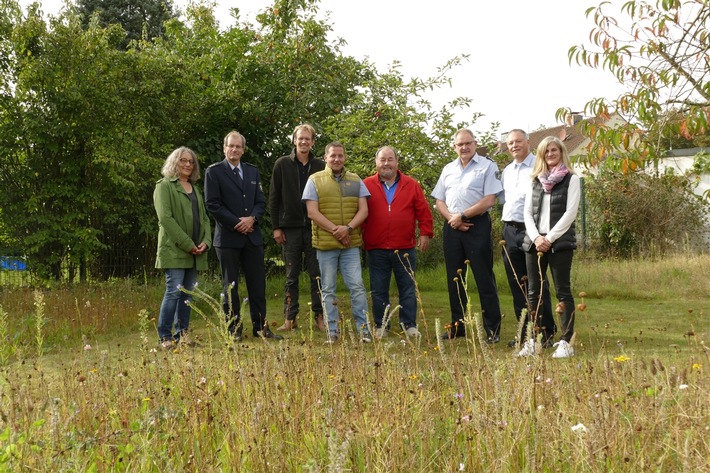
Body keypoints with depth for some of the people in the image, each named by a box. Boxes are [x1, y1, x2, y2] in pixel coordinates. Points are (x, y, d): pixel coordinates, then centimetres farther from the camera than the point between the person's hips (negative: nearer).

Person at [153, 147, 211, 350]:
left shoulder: (195, 189, 21)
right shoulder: (164, 186, -1)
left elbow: (204, 218, 19)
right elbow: (165, 218, -12)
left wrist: (206, 241, 0)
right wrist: (187, 244, -16)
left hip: (195, 252, 7)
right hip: (174, 250, -6)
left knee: (187, 293, 6)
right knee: (174, 291, -11)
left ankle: (182, 334, 11)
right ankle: (165, 337, -5)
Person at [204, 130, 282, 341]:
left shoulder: (253, 171, 14)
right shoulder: (214, 172, 0)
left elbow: (261, 201, 12)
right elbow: (212, 204, -7)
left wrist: (252, 218, -8)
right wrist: (236, 223, -12)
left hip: (252, 235, 4)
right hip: (228, 236, -4)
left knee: (258, 284, 6)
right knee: (230, 286, 2)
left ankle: (260, 327, 12)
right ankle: (233, 330, 8)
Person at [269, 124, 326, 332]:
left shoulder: (320, 166, 5)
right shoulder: (282, 164, 2)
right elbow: (273, 198, 3)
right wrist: (276, 227, -2)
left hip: (315, 227, 1)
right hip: (290, 228, 0)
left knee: (317, 274, 2)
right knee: (291, 275, 6)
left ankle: (319, 317, 9)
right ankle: (289, 318, 11)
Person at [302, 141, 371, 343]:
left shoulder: (355, 181, 10)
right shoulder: (315, 180, 2)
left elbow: (363, 210, 4)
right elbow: (312, 212, -5)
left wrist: (348, 228, -13)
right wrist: (335, 230, -12)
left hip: (351, 244, 1)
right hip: (325, 244, -1)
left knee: (357, 286, -3)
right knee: (328, 289, 4)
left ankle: (363, 328, 4)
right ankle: (332, 331, 11)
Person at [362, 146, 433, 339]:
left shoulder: (411, 185, 5)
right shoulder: (367, 186, 2)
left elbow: (424, 212, 5)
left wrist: (425, 233, -1)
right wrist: (359, 236, 0)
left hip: (405, 248, 0)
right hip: (376, 249, 0)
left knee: (408, 288, 5)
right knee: (378, 290, 6)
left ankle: (409, 325, 14)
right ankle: (381, 327, 16)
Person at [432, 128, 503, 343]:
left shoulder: (487, 166, -1)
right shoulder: (448, 169, 16)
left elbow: (489, 200, -10)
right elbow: (439, 201, 13)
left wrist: (462, 216, -11)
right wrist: (452, 219, -6)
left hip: (477, 225, -5)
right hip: (452, 227, 5)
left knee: (484, 277, -5)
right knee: (454, 277, 9)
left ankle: (492, 328, -2)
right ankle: (457, 326, 17)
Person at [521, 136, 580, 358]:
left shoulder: (571, 179, 2)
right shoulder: (535, 180, 15)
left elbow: (570, 212, -7)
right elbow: (528, 213, 10)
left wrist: (550, 238, -12)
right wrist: (536, 237, -6)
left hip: (560, 242, -5)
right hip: (535, 242, 5)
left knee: (563, 291, -4)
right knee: (533, 292, 4)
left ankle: (566, 342, -3)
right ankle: (535, 339, 10)